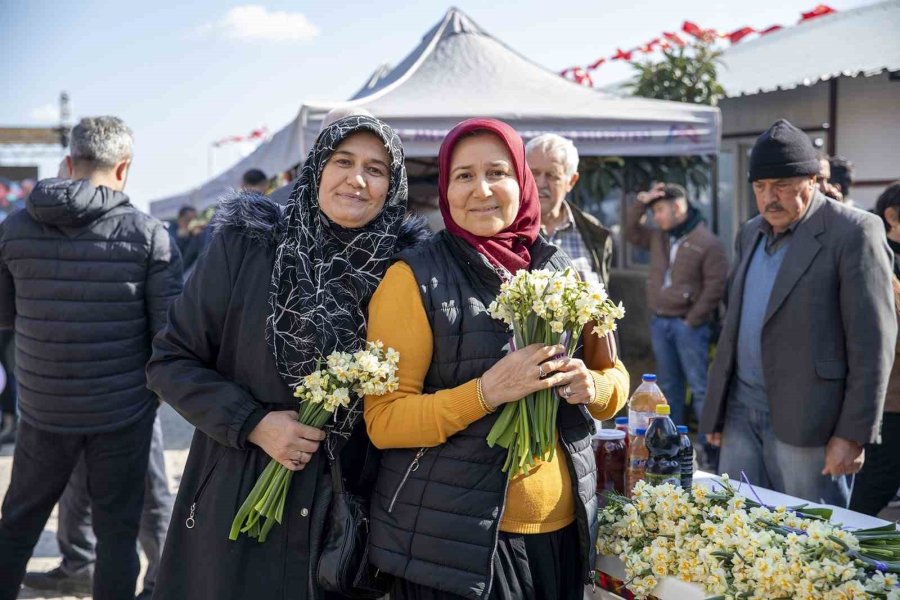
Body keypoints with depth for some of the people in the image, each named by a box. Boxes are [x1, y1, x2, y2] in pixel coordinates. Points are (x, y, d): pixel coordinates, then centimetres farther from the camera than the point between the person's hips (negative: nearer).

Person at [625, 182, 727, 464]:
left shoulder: (707, 243, -11)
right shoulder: (659, 237, 11)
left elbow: (715, 286, -13)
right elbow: (631, 233, 20)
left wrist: (692, 320, -14)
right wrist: (640, 202, 5)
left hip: (688, 324, -7)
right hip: (659, 322, 7)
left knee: (700, 387, -5)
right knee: (669, 385, 14)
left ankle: (711, 446, -1)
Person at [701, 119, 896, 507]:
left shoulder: (853, 232, -8)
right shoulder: (750, 234, 14)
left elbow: (873, 342, -12)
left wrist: (854, 435, -15)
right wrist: (717, 409, 18)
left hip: (804, 419, -6)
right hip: (741, 410, 6)